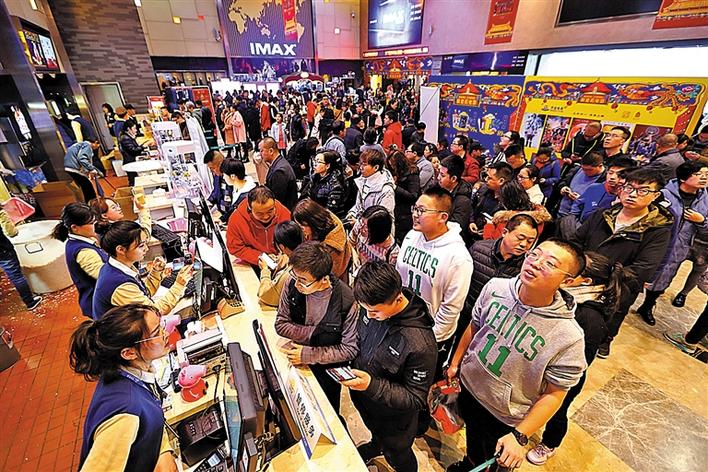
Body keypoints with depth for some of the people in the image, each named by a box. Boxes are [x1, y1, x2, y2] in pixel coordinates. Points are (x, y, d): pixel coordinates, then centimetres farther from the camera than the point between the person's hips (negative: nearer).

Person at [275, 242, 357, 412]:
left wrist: (309, 355, -26)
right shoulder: (292, 284, -23)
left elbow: (350, 349, -23)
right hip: (296, 360, 4)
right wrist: (315, 331, -25)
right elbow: (281, 325, -13)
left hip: (328, 370, -3)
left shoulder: (346, 301, -34)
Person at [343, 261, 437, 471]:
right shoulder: (373, 306, -22)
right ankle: (376, 446, 70)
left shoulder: (421, 344, -41)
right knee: (374, 431, 38)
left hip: (393, 417, -6)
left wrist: (372, 385, -38)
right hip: (363, 400, 6)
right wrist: (350, 371, -9)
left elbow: (416, 399, -27)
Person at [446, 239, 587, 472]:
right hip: (468, 386, 4)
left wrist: (519, 436, -17)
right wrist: (455, 364, 7)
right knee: (472, 440, 35)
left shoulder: (568, 337, -30)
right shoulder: (495, 287, -20)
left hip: (505, 419, -4)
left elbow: (554, 394, -17)